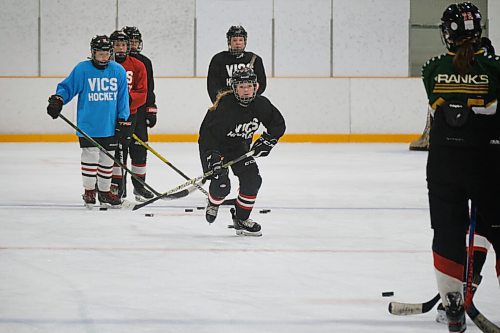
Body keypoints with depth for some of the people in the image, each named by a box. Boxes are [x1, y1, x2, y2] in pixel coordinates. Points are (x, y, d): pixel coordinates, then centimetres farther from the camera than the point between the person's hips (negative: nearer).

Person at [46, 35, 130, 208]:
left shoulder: (118, 71, 4)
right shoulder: (82, 69, -4)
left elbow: (122, 98, 7)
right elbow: (67, 87, 2)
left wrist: (123, 120, 3)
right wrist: (57, 100, -16)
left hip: (110, 126, 3)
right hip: (88, 125, -3)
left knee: (107, 159, 10)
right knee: (90, 156, -4)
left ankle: (104, 191, 23)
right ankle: (89, 191, 11)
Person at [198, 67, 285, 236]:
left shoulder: (260, 104, -13)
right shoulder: (225, 106, -31)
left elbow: (278, 124, 1)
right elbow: (207, 133, -31)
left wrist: (267, 140, -15)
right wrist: (212, 157, -40)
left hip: (240, 147, 6)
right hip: (215, 147, -6)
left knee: (252, 180, -8)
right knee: (221, 184, -20)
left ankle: (241, 218, 9)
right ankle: (213, 204, 17)